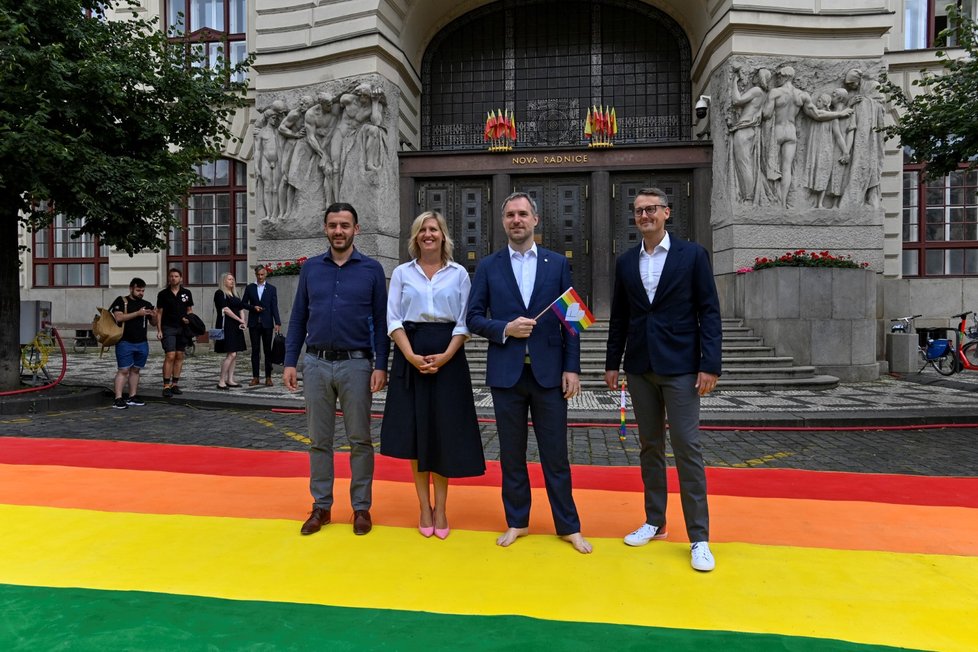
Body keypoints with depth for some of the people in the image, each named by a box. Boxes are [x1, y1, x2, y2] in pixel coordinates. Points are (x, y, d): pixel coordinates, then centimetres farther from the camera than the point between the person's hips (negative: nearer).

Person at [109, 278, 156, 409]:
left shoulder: (147, 305, 13)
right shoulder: (121, 301, 1)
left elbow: (153, 323, 14)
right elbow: (118, 317, -14)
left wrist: (154, 316, -9)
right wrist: (137, 313, -20)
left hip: (142, 344, 5)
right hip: (125, 343, -5)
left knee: (135, 370, 10)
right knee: (124, 370, -8)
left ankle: (132, 397, 17)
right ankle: (118, 399, -8)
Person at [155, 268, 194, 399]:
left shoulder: (186, 293, 8)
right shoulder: (163, 294, 1)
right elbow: (159, 313, 3)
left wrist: (188, 319, -7)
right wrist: (159, 330, -3)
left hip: (182, 328, 3)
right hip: (168, 328, -3)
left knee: (179, 356, 5)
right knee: (170, 356, -12)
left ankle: (174, 384, 14)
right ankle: (166, 386, -9)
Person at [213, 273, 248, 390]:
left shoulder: (234, 295, 19)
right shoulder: (219, 293, -4)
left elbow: (241, 309, 15)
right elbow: (225, 309, -12)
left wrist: (243, 321, -2)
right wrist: (239, 320, -10)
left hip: (236, 327, 8)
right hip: (226, 326, -8)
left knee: (234, 355, 6)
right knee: (231, 354, -14)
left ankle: (230, 380, 11)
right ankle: (221, 381, -8)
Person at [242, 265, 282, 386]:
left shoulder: (271, 288, 4)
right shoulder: (250, 288, 8)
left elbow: (274, 307, 0)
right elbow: (244, 303, 11)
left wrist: (277, 322, -9)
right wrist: (253, 307, -9)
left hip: (267, 323, -1)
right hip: (254, 323, 1)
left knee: (268, 350, 2)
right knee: (255, 350, 4)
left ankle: (268, 377, 8)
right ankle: (255, 377, 9)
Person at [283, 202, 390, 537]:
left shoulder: (372, 269, 1)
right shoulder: (311, 268, 8)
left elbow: (381, 321, 0)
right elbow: (298, 318, 9)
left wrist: (381, 365, -7)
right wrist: (290, 362, 4)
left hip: (356, 364, -2)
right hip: (316, 364, 3)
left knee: (360, 439, 5)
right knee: (319, 440, 10)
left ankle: (361, 507, 18)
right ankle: (321, 505, 22)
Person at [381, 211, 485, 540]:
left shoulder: (459, 273, 6)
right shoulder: (402, 273, 8)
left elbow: (465, 321, 1)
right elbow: (393, 319, 1)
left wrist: (445, 356, -13)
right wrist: (411, 356, -13)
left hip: (448, 356, 0)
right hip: (410, 356, 1)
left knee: (444, 430, 2)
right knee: (415, 430, 4)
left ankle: (440, 508, 15)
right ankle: (424, 507, 16)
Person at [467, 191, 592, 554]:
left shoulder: (557, 264, 5)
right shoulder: (488, 267, 5)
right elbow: (474, 318, 3)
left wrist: (572, 368, -3)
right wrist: (505, 329, -14)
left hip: (548, 372, 0)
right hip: (506, 373, 1)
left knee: (556, 454, 7)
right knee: (511, 453, 11)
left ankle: (568, 526, 22)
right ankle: (516, 522, 27)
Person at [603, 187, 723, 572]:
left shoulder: (692, 255, -2)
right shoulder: (626, 262, 9)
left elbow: (709, 311, -5)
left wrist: (710, 364, -12)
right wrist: (612, 362, 10)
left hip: (680, 367, -4)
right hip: (640, 367, 4)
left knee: (687, 449, -3)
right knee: (650, 447, 12)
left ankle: (699, 537, 7)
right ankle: (655, 522, 25)